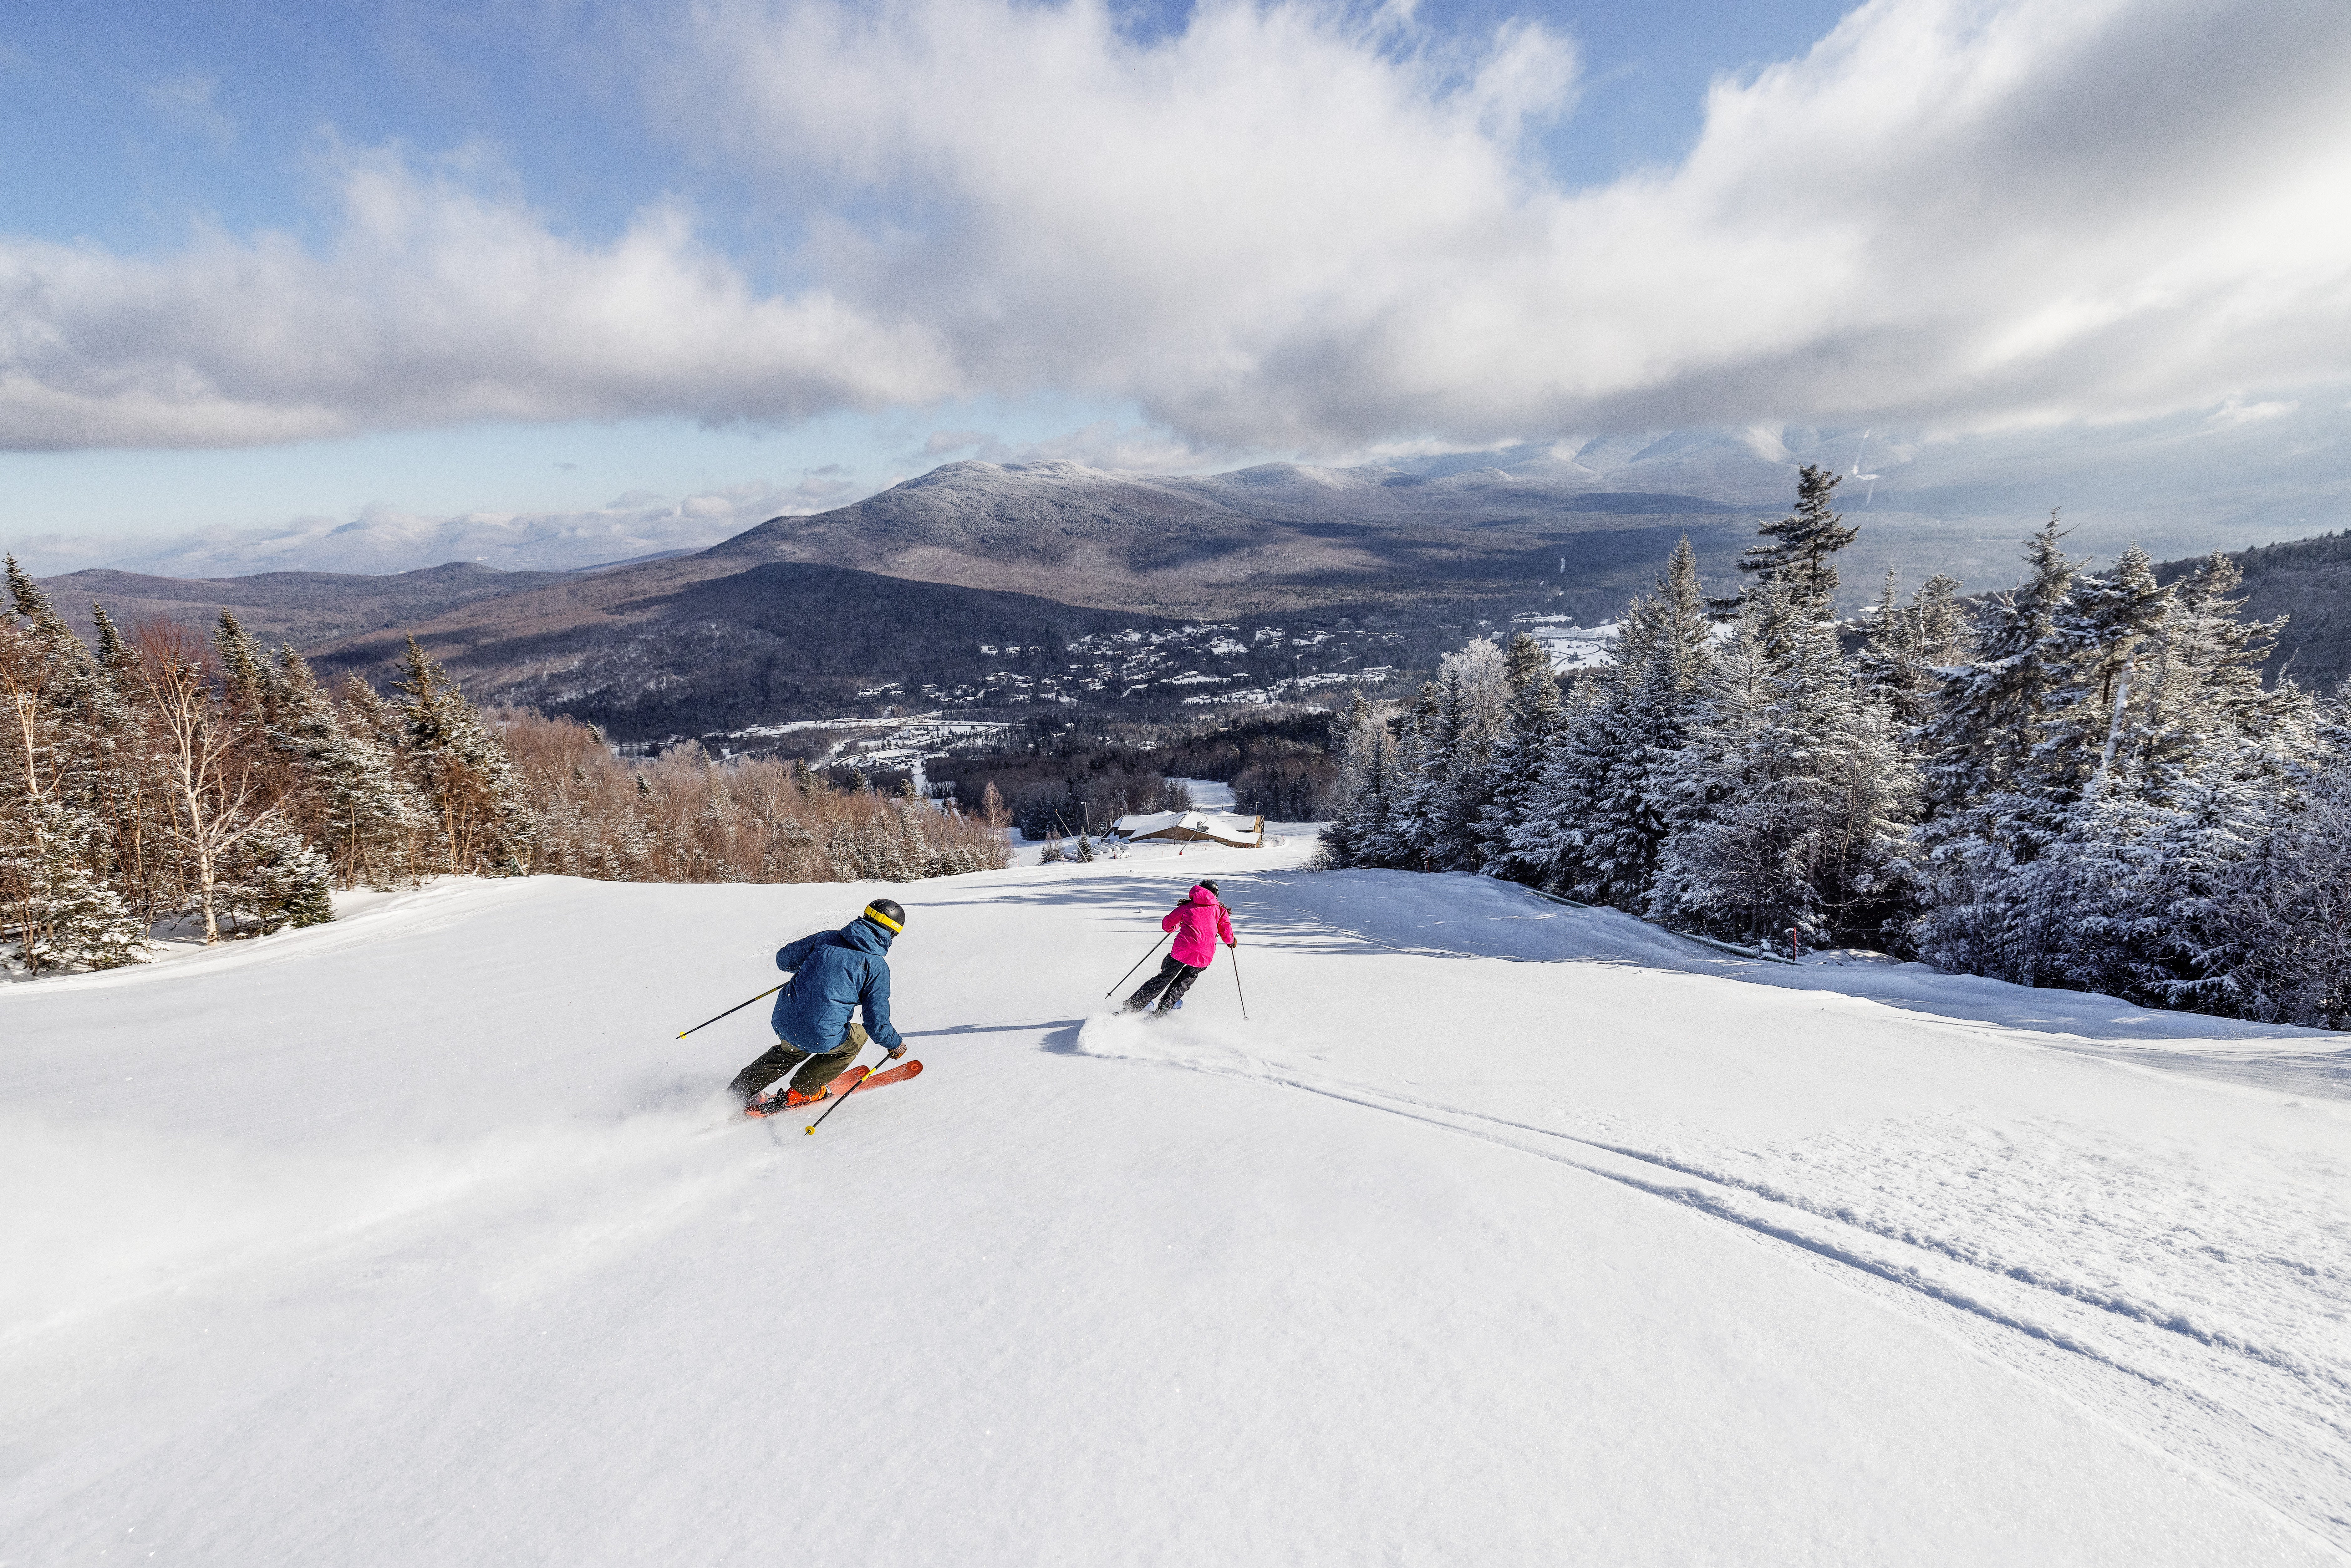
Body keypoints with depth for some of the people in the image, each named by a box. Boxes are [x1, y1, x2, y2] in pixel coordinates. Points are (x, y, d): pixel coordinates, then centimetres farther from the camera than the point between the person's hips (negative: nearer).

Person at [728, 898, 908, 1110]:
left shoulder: (826, 938, 5)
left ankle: (737, 1095, 40)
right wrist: (896, 1045, 13)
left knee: (789, 1052, 39)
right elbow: (877, 1024, -6)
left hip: (784, 1023, 6)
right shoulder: (878, 967, -7)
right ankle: (801, 1092, 24)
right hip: (821, 1037, -5)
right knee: (857, 1037, 28)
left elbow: (784, 960, 16)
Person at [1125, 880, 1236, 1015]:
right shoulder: (1220, 910, 17)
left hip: (1183, 949, 0)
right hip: (1205, 955, 0)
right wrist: (1231, 942, 34)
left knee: (1164, 978, 15)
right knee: (1185, 980, 21)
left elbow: (1167, 925, 22)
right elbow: (1227, 935, 11)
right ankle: (1163, 1011, 11)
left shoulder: (1187, 906, 19)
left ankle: (1132, 1006, 12)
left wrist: (1177, 925, 44)